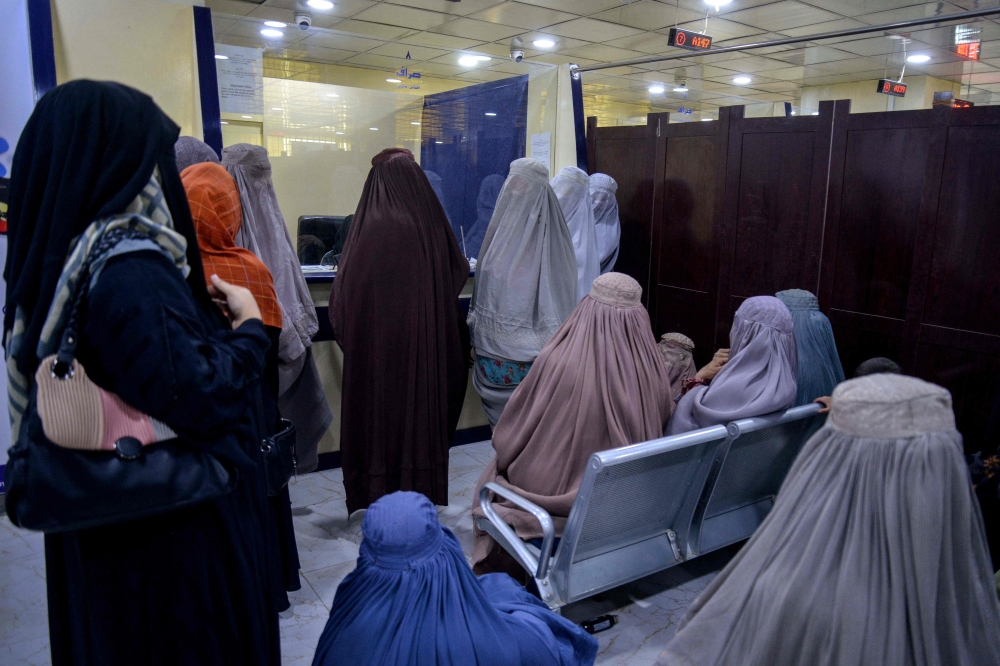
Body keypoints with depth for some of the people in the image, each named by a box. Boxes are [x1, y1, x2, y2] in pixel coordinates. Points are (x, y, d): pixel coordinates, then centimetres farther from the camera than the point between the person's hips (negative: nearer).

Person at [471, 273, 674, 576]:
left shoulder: (556, 362, -26)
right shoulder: (652, 373, -17)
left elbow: (505, 439, -13)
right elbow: (658, 431, 2)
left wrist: (504, 448, 9)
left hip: (552, 495, -3)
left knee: (493, 475, 28)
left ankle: (500, 571, 38)